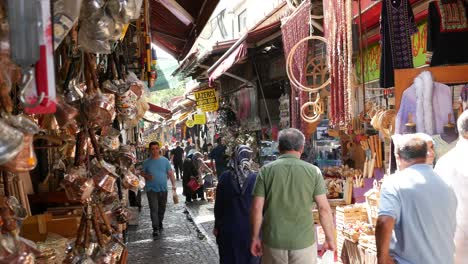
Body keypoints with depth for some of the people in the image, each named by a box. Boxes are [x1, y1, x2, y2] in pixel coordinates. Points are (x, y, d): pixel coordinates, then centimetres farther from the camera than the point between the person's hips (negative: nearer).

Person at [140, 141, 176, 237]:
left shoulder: (165, 160, 2)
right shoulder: (147, 162, 2)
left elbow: (170, 173, 2)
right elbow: (142, 173, 11)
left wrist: (173, 184, -7)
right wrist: (147, 176, -12)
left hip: (163, 189, 2)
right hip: (151, 189, -1)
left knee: (162, 208, 14)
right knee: (154, 209, -8)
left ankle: (160, 224, 33)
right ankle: (155, 228, -6)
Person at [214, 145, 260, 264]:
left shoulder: (224, 177, -8)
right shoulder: (255, 178, -13)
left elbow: (218, 204, -2)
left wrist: (217, 226, 10)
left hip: (229, 228, 1)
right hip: (251, 228, -1)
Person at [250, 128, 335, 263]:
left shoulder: (266, 170, -4)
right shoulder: (313, 171, -5)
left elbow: (257, 208, -5)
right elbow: (324, 209, -5)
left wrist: (255, 237, 6)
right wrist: (330, 238, 5)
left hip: (274, 241, 1)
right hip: (304, 241, 0)